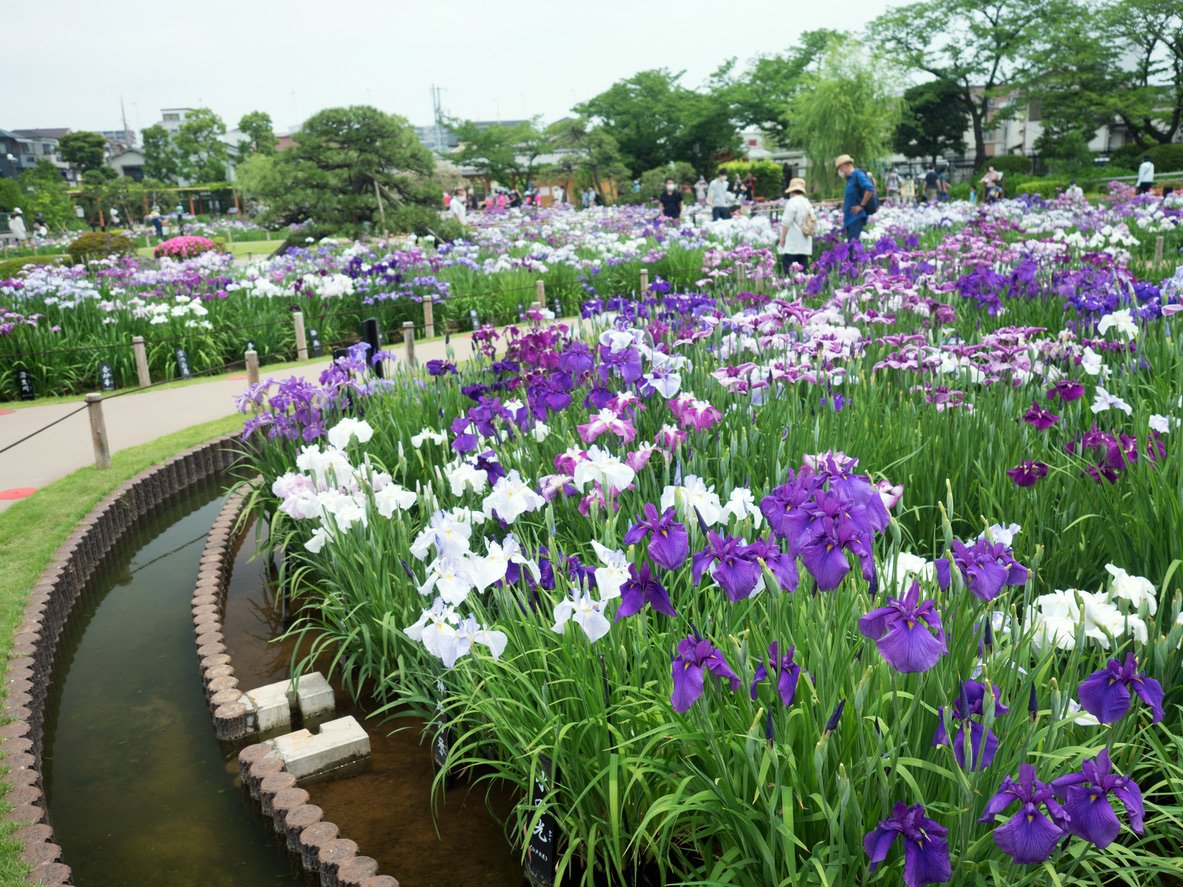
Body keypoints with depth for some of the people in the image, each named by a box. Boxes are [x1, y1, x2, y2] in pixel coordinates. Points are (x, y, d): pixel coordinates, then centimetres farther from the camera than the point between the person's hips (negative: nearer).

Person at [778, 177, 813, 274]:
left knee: (788, 270, -8)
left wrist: (782, 237, -5)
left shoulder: (792, 202, -8)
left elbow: (786, 222, -12)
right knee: (803, 268, 6)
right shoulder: (807, 203, 15)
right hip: (805, 245, 8)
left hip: (792, 245, -8)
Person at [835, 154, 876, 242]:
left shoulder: (858, 175, -11)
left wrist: (861, 205, -19)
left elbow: (870, 189, -24)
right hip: (850, 218, 10)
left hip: (856, 217, -10)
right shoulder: (850, 178, 17)